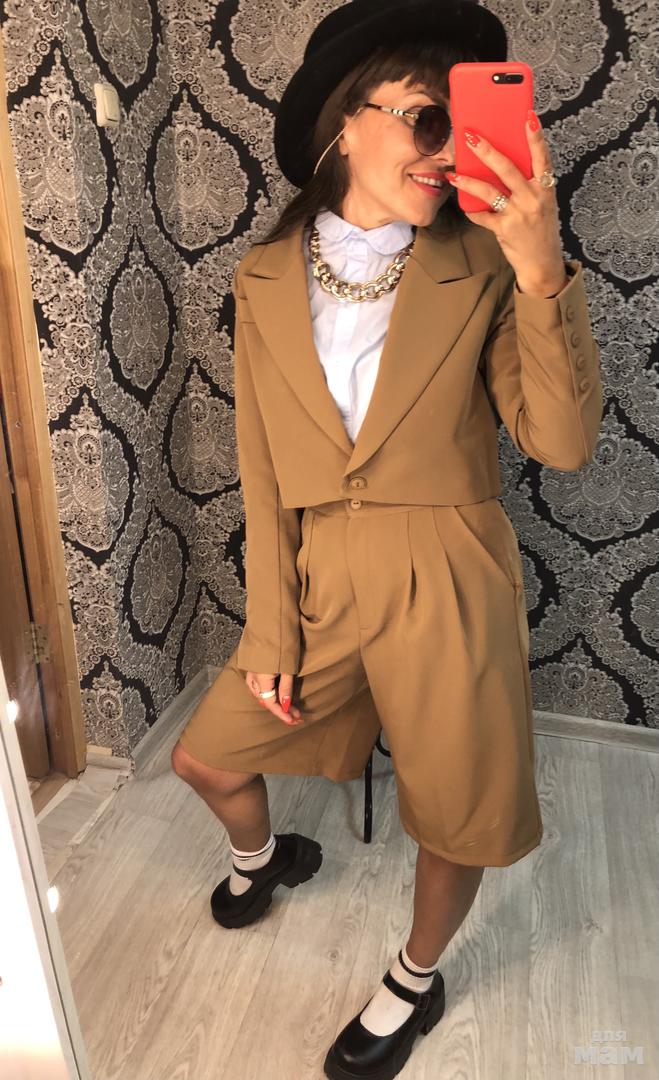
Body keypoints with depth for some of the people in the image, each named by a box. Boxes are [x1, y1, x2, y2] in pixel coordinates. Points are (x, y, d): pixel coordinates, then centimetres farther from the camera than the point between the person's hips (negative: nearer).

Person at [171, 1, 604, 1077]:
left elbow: (563, 443, -14)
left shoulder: (482, 270, -7)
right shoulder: (266, 279, -1)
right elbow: (265, 476, 0)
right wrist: (272, 632, -1)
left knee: (455, 819, 14)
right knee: (204, 754, 17)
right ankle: (265, 855, 55)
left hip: (448, 589, -2)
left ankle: (414, 983, 48)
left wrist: (542, 271, -25)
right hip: (318, 583, 3)